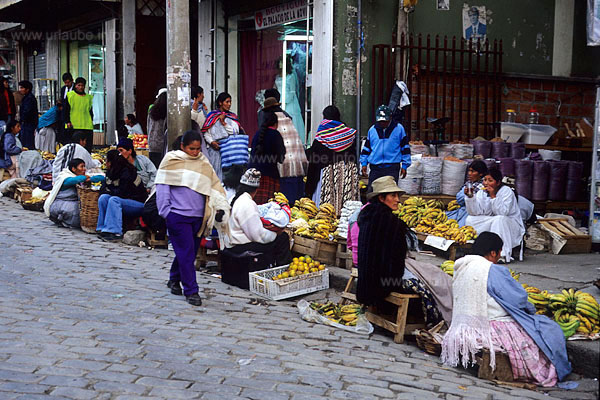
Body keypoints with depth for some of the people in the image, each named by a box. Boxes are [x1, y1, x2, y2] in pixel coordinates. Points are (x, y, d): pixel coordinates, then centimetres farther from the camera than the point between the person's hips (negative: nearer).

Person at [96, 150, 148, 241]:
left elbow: (122, 193, -22)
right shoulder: (111, 172, 8)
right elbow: (104, 188, 12)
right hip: (126, 200, 8)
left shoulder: (126, 173, -18)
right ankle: (103, 229, -17)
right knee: (103, 197, -12)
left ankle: (116, 232, -33)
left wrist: (109, 192, -6)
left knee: (114, 200, -29)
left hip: (139, 203, -8)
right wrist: (107, 192, -10)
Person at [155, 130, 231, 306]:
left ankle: (174, 280, 34)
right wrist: (165, 212, -6)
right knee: (186, 253, -6)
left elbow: (214, 186, 13)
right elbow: (163, 186, 0)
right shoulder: (172, 161, 0)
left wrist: (221, 207, 3)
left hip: (198, 217, 5)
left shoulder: (203, 163, 10)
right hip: (178, 215, -4)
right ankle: (191, 290, 0)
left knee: (190, 252, 13)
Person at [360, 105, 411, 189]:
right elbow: (366, 148, 19)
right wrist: (364, 163, 12)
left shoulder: (398, 128, 2)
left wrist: (404, 166, 3)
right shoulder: (372, 130, 10)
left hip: (392, 169, -3)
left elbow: (405, 148, 6)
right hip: (375, 168, 3)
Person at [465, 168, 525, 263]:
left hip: (511, 224, -5)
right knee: (470, 219, -16)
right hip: (489, 222, 5)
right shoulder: (482, 193, 0)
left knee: (499, 219, -36)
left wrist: (493, 196, -30)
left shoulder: (506, 191, -14)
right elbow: (475, 212, -10)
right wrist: (470, 197, -23)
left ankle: (502, 254, -33)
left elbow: (503, 213, -27)